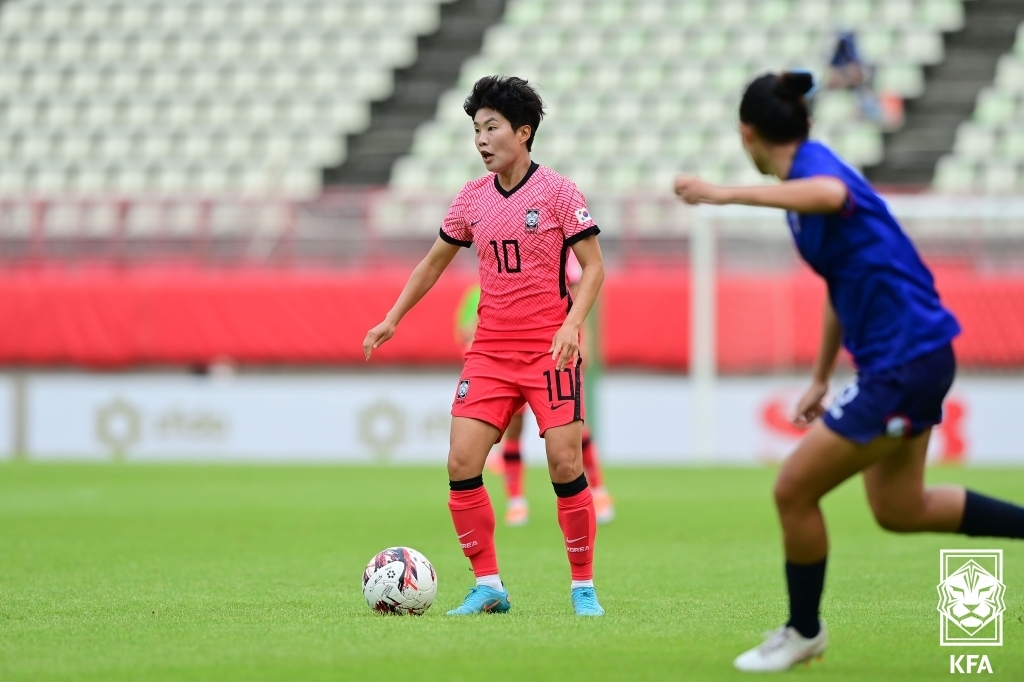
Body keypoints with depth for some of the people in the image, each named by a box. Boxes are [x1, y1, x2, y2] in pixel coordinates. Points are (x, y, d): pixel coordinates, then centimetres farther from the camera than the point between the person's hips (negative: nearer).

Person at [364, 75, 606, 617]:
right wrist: (393, 319, 17)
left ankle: (583, 587, 4)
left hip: (549, 349, -4)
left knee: (565, 465, -11)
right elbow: (435, 261, 21)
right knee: (461, 463, -8)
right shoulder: (472, 198, 8)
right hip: (489, 352, 4)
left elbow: (593, 267, -5)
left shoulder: (556, 191, -5)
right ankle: (488, 586, 3)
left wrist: (571, 324, -19)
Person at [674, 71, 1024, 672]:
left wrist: (727, 193, -47)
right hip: (912, 358, 10)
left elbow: (832, 195, -45)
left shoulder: (813, 163, -16)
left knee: (794, 491, -3)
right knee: (899, 510, 20)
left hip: (904, 362, -10)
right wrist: (821, 379, 28)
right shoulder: (809, 174, 14)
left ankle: (804, 632, 14)